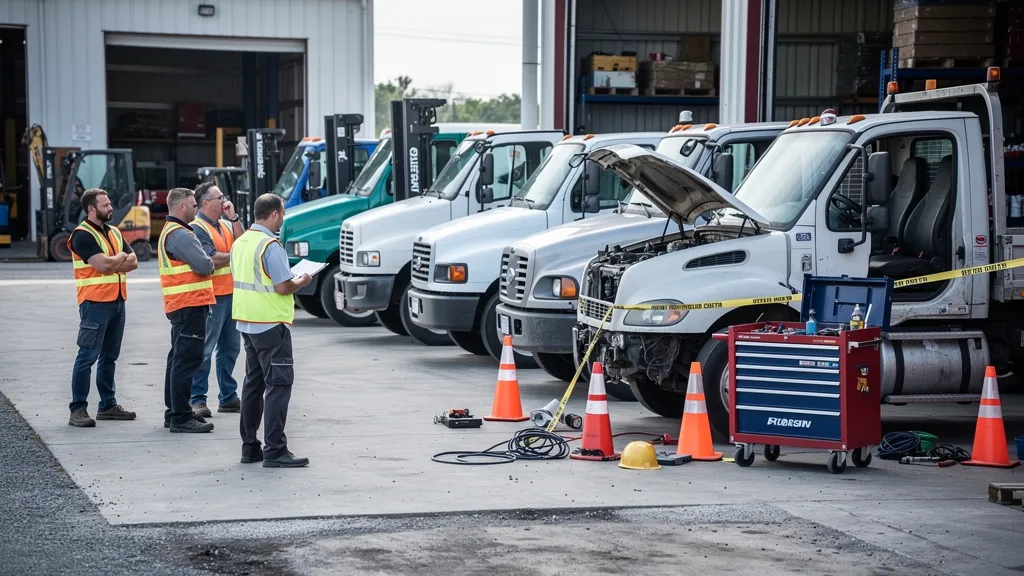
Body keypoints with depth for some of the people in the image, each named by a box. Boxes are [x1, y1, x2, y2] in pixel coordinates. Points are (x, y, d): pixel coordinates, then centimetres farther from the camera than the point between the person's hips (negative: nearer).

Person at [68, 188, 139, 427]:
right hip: (95, 302, -8)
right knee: (87, 356, -8)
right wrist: (121, 257, -1)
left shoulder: (114, 232, 16)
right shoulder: (82, 235, -10)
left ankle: (108, 405, 21)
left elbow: (132, 261, 7)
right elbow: (104, 265, -21)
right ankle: (78, 410, -6)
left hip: (117, 301, 8)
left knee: (110, 356, 13)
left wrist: (112, 263, -11)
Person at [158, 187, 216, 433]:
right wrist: (210, 265, -1)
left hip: (178, 306, 11)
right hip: (190, 304, -11)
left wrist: (205, 263, 5)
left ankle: (174, 413, 23)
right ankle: (181, 417, -9)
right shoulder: (180, 235, -16)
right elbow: (204, 265, -22)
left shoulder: (169, 232, 19)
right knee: (187, 359, -9)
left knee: (179, 358, 16)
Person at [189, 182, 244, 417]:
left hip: (230, 295, 9)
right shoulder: (197, 228, -12)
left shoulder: (224, 226, 16)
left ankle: (228, 397, 24)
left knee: (230, 347, 15)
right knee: (204, 350, -6)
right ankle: (197, 400, -2)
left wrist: (234, 218, 0)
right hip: (211, 298, -9)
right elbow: (212, 260, -20)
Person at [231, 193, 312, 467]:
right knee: (279, 383, -6)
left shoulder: (240, 243, 9)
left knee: (254, 382, 16)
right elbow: (283, 287, -21)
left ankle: (249, 446, 20)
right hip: (270, 322, -9)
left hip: (246, 322, 9)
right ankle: (275, 450, -9)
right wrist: (302, 281, -1)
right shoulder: (271, 246, -17)